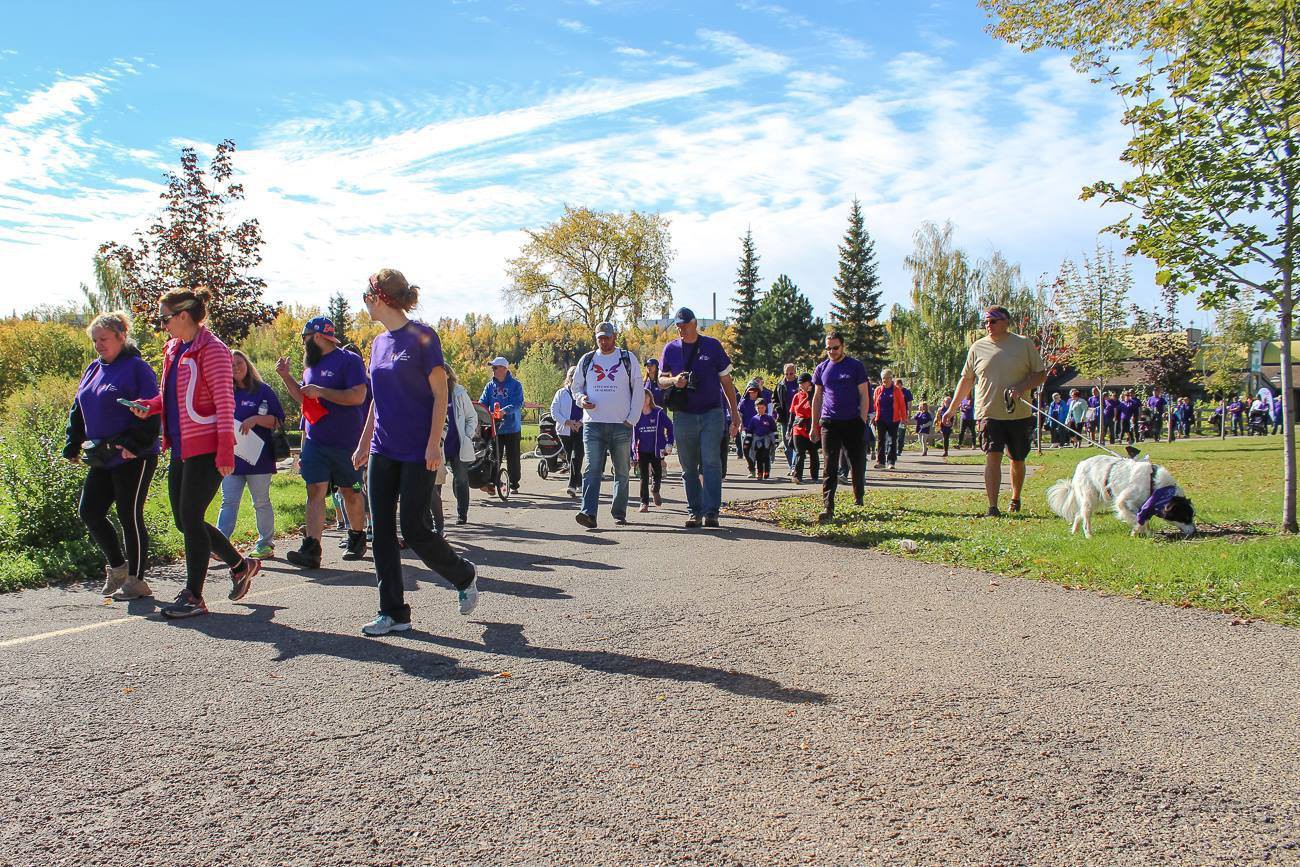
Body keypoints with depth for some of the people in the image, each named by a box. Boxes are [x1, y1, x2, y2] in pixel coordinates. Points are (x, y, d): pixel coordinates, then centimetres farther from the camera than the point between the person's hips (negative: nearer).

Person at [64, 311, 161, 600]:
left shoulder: (137, 367, -9)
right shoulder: (93, 369, 15)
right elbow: (78, 411, 20)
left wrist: (135, 444, -25)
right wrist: (73, 445, 13)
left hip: (134, 458, -8)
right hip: (102, 459, 8)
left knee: (129, 517, -1)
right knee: (89, 511, 8)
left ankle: (136, 580, 11)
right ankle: (117, 567, 25)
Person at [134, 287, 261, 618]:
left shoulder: (211, 349, -12)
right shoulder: (173, 349, 15)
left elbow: (224, 402, -15)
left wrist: (225, 450, -20)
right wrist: (151, 406, 2)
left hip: (206, 449, -9)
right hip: (182, 448, 9)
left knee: (190, 519, -5)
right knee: (185, 520, 11)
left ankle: (193, 597, 6)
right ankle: (240, 565, 27)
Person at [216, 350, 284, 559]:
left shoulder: (263, 391, 0)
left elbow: (279, 421, -4)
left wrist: (255, 419, -18)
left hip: (258, 458, -4)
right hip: (231, 458, 4)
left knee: (261, 502, 4)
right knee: (228, 502, -1)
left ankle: (266, 544, 12)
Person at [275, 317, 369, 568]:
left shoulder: (349, 360, -9)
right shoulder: (311, 365, 16)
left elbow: (358, 396, -20)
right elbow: (303, 397, 28)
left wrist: (321, 391, -18)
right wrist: (286, 376, 13)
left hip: (345, 443, -6)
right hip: (315, 441, 6)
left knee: (351, 492, 9)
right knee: (315, 491, -6)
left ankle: (357, 540, 27)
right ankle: (311, 549, -12)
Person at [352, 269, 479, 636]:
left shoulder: (422, 336, -9)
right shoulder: (379, 343, 12)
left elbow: (440, 393, -11)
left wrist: (434, 444, -17)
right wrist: (363, 444, 18)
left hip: (417, 453, -7)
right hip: (383, 452, 7)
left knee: (414, 529, -4)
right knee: (382, 530, 3)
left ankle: (465, 575, 22)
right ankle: (393, 613, 10)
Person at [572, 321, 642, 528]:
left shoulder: (628, 359, 6)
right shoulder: (587, 360, 12)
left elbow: (638, 390, 5)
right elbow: (575, 386, 21)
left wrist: (632, 419, -3)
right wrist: (581, 399, -3)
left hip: (621, 425, 0)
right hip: (593, 424, 1)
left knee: (622, 472, 7)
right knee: (592, 470, -10)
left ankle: (619, 513, 18)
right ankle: (588, 513, -16)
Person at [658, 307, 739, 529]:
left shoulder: (712, 346, 3)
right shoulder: (671, 349, 8)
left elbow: (726, 380, 8)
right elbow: (661, 379, 15)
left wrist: (734, 412, 6)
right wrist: (674, 381, -10)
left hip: (712, 413, -2)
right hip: (683, 416, 2)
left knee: (711, 462, -11)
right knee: (689, 467, 7)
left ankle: (711, 511, -11)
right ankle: (694, 511, 15)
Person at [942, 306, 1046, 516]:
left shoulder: (1024, 344, 3)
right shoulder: (978, 347, 7)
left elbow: (1041, 374, 4)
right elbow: (966, 380, 13)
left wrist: (1022, 388, -14)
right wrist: (952, 408, 12)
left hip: (1019, 414, 1)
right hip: (989, 413, -1)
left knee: (1017, 460, 13)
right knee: (992, 456, -13)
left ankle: (1015, 498, 35)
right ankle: (992, 506, -14)